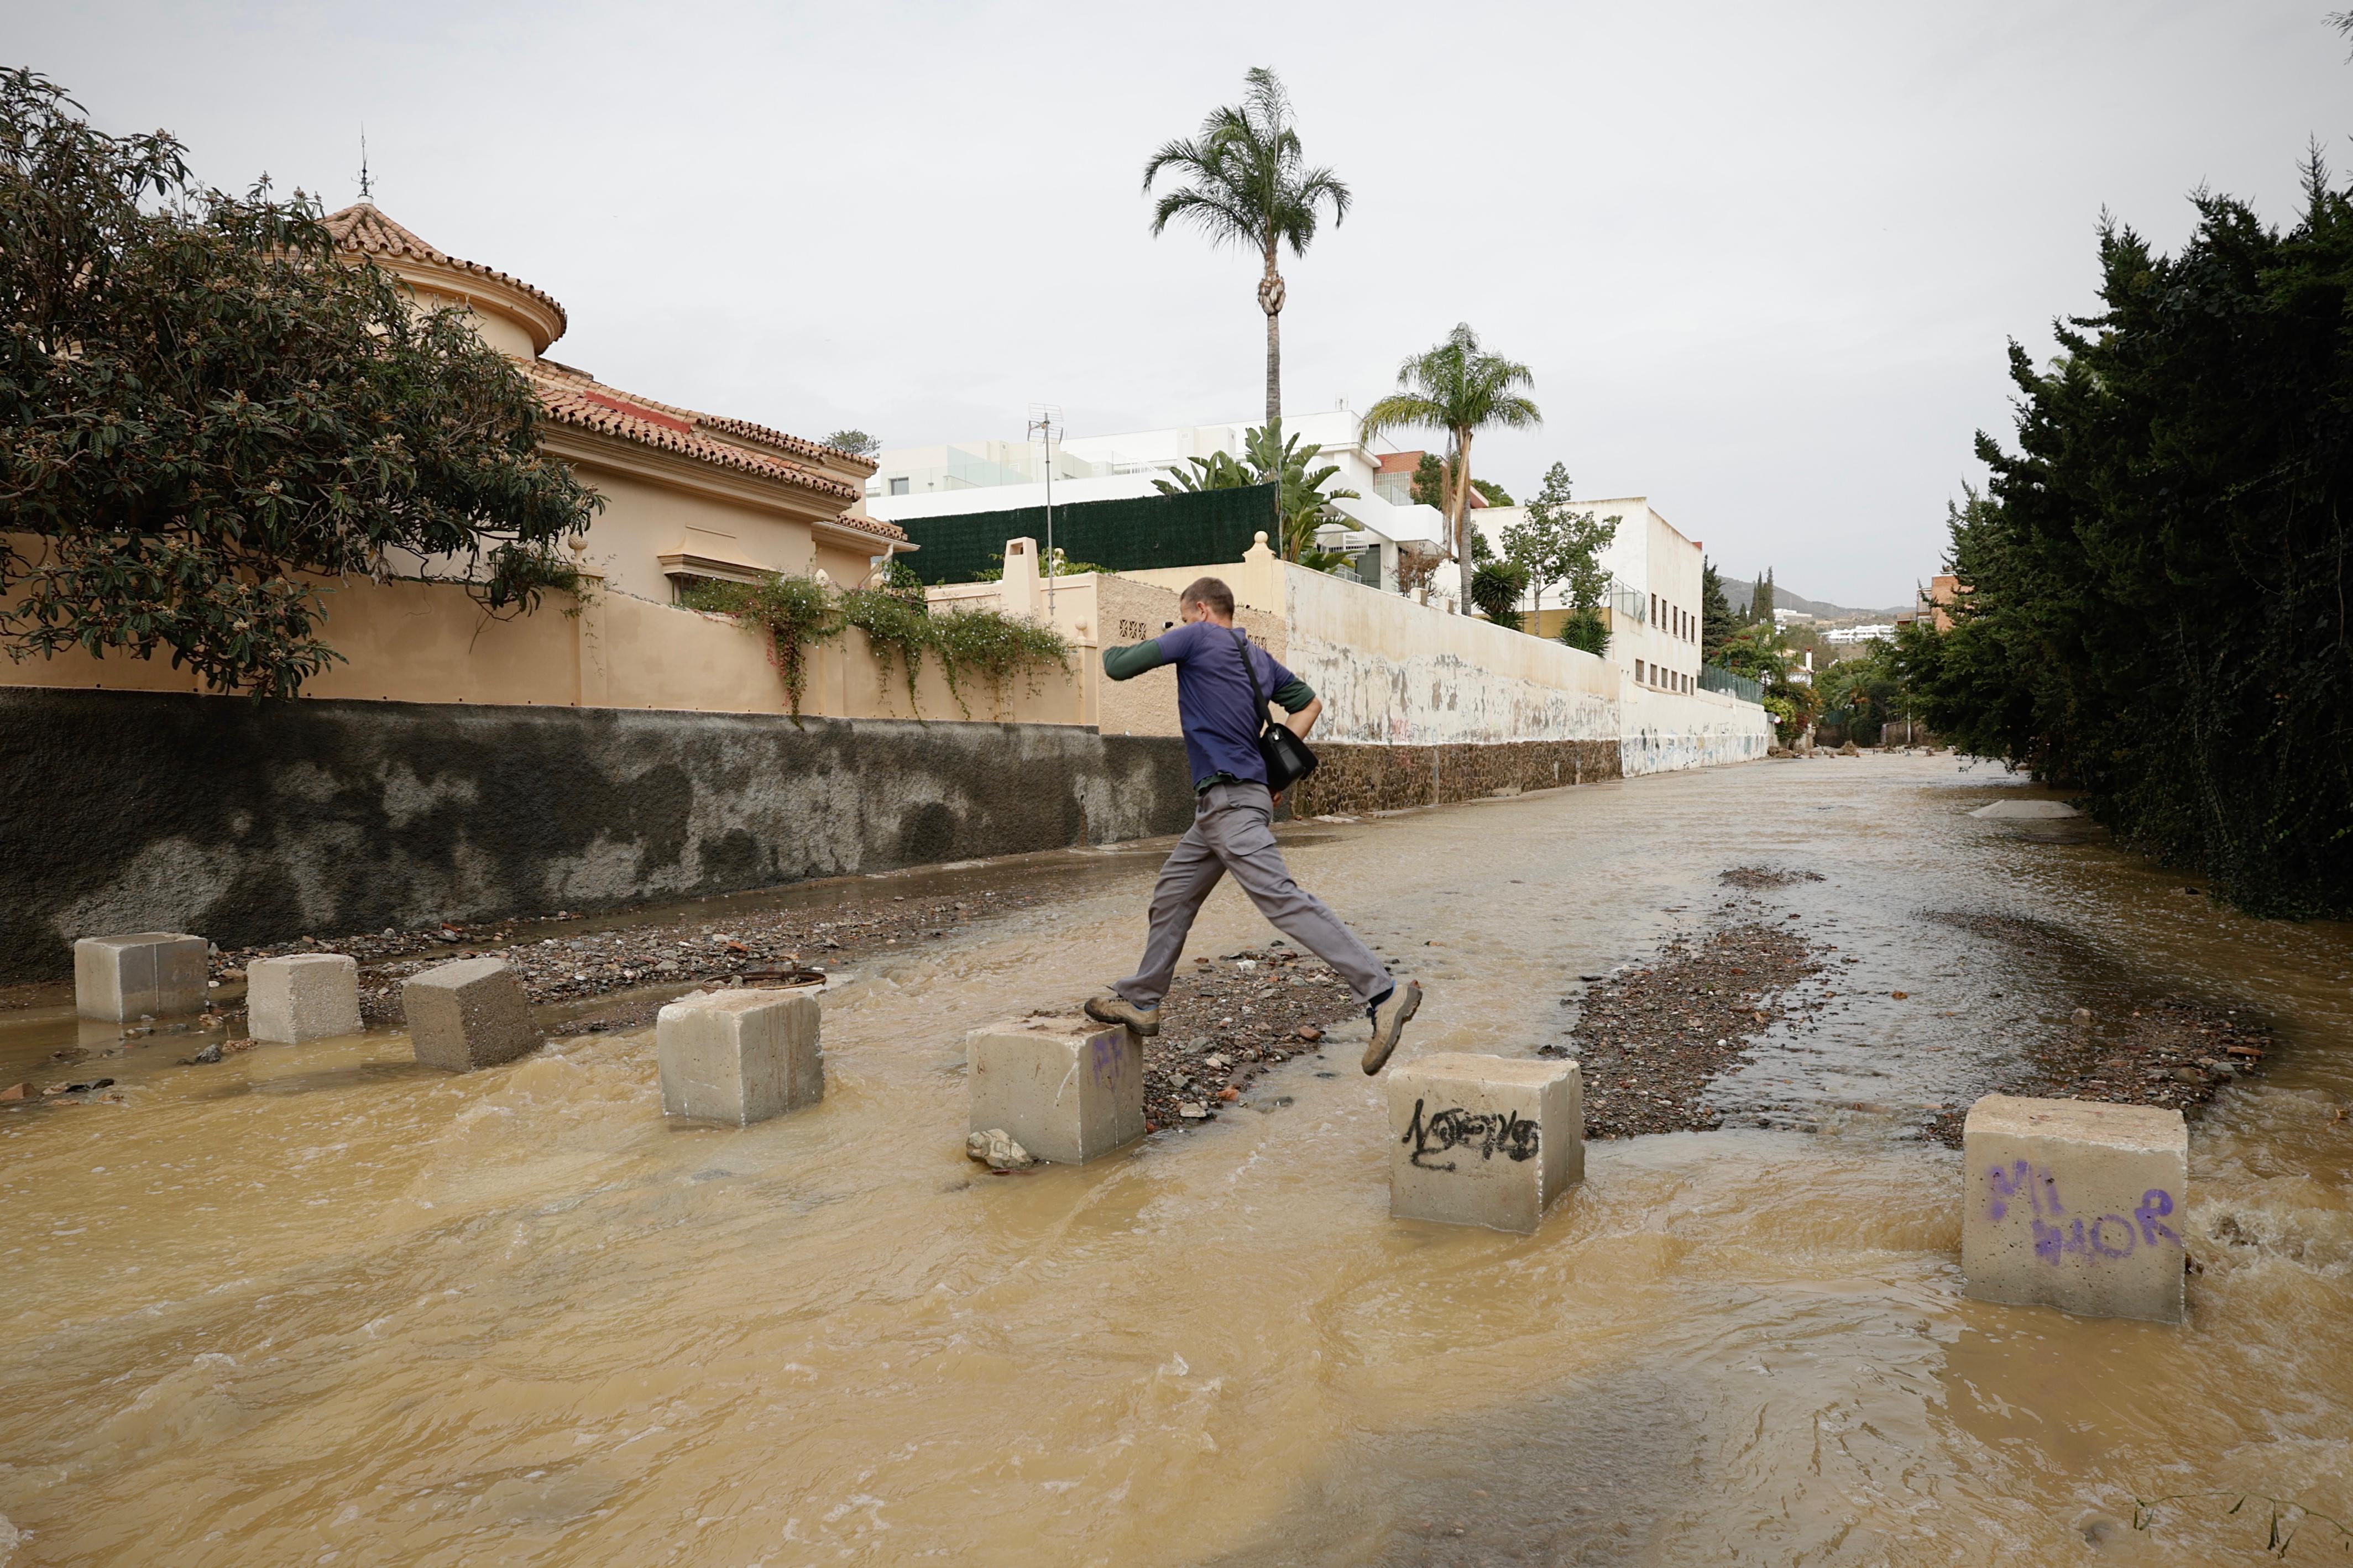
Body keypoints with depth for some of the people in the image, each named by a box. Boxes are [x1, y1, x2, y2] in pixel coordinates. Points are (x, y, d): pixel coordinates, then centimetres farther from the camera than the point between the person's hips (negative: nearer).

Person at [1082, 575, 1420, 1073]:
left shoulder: (1198, 637, -4)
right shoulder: (1260, 658, 19)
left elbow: (1120, 668, -5)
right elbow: (1309, 703, 26)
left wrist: (1113, 651, 19)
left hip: (1232, 802, -10)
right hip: (1219, 806, 10)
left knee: (1281, 898, -18)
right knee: (1171, 899, 17)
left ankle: (1383, 994, -23)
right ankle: (1140, 1001, 27)